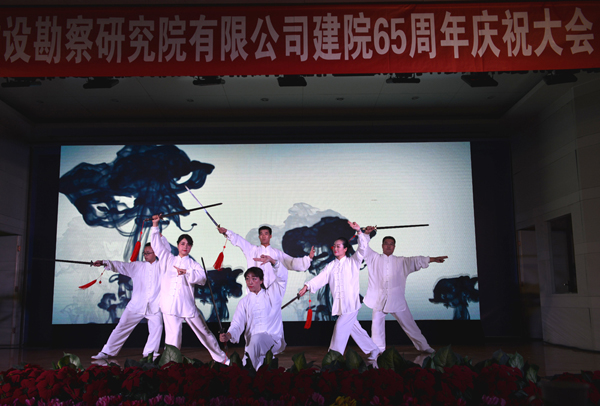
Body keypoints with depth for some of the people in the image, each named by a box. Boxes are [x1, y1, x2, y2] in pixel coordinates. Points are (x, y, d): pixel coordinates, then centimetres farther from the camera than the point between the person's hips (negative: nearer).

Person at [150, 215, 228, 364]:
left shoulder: (193, 264, 10)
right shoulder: (169, 259, 16)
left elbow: (203, 277, -7)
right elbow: (157, 244, 16)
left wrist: (186, 272, -18)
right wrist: (155, 225, 10)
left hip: (188, 305, 0)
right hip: (169, 306, 0)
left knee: (204, 332, 8)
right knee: (172, 338, -7)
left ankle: (222, 359, 22)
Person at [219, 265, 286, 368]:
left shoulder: (272, 294, 7)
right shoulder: (244, 302, 13)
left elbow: (282, 277, -6)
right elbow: (237, 324, 1)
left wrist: (272, 260, -22)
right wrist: (228, 335, -21)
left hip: (273, 339, -3)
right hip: (252, 344, 3)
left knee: (256, 339, -36)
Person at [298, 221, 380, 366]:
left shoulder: (352, 262, 3)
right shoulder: (331, 266, 14)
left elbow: (362, 248, -9)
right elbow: (321, 278, 5)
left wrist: (359, 231, -20)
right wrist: (307, 286, -9)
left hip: (351, 303, -5)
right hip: (339, 304, 5)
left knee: (340, 327, -10)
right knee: (354, 328, 11)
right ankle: (373, 351, 26)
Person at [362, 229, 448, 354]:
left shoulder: (401, 261, 13)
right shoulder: (374, 258, 10)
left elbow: (416, 261, 5)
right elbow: (365, 248, 0)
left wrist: (433, 259, -6)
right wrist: (366, 234, -15)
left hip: (396, 299, 0)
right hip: (379, 299, 0)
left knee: (408, 323, 4)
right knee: (377, 323, 1)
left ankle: (423, 346, 15)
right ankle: (378, 350, 15)